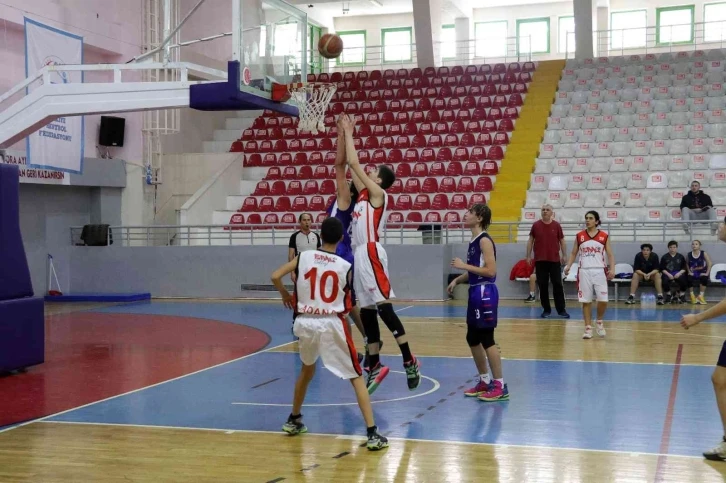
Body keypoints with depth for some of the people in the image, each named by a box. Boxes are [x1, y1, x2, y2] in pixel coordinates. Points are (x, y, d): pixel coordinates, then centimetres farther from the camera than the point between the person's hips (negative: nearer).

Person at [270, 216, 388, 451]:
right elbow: (348, 306, 6)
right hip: (332, 324, -3)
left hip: (305, 322, 3)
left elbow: (275, 277, -1)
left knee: (307, 369, 30)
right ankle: (372, 433, -6)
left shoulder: (303, 257, 3)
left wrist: (286, 296, 17)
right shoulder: (346, 267, 0)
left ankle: (294, 420, 39)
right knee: (357, 377, 4)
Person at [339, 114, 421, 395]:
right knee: (366, 312, 9)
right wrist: (346, 135, 20)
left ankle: (409, 361, -10)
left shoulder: (377, 192, -4)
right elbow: (352, 166, 22)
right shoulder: (365, 193, 18)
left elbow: (354, 164, -7)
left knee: (384, 307, -12)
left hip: (371, 253, -9)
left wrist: (348, 134, 2)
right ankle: (375, 366, 14)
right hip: (360, 255, 9)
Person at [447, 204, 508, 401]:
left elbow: (491, 271, -22)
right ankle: (484, 381, 25)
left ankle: (500, 386, 1)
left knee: (486, 339, -6)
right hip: (475, 292, 10)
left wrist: (464, 265, -19)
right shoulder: (473, 241, 13)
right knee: (472, 338, 14)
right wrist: (457, 280, 8)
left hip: (485, 293, -10)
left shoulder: (484, 240, -15)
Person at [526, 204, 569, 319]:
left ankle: (561, 309, 5)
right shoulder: (536, 225, 3)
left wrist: (564, 255, 3)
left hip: (555, 260, -1)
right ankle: (546, 310, 11)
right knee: (543, 286, 3)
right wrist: (528, 255, 3)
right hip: (540, 260, 1)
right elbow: (530, 241, 8)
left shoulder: (556, 225, 2)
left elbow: (562, 241, 8)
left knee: (558, 285, 0)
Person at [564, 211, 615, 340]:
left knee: (603, 300, -6)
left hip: (599, 271, -1)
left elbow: (610, 255, 2)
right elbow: (574, 253, 11)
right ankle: (588, 328, 9)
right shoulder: (579, 236, 5)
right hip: (584, 272, 1)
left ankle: (600, 322, 20)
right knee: (586, 301, 2)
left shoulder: (604, 236, 2)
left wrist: (612, 269, -12)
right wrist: (568, 266, -4)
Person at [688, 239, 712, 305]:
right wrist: (689, 272, -9)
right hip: (693, 273, 1)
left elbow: (709, 264, -5)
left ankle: (701, 296, -21)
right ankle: (692, 295, -12)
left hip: (702, 272, -1)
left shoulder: (704, 253, -4)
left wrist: (707, 273, -14)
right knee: (689, 279, -31)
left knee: (704, 278, -34)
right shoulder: (689, 254, 1)